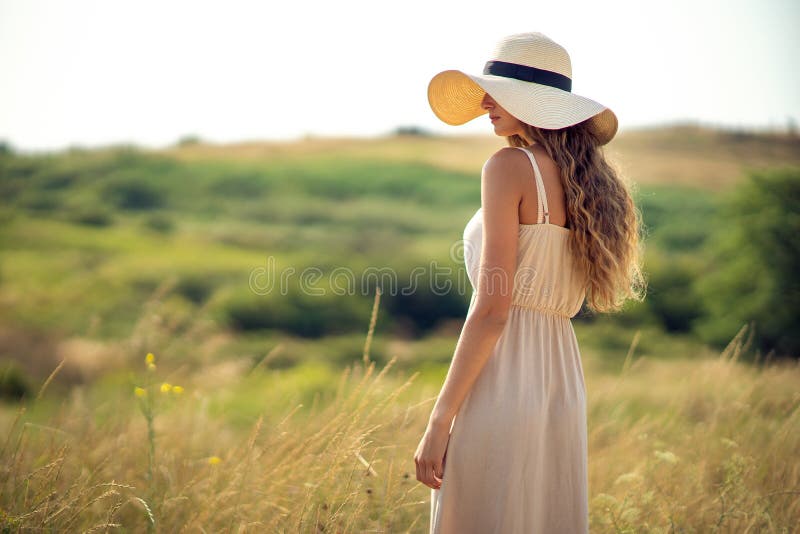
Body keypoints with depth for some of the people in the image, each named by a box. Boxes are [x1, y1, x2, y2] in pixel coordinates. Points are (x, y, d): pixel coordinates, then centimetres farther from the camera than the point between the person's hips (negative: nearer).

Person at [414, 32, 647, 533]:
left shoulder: (510, 166, -9)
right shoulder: (589, 181, 12)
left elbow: (492, 310, -16)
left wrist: (439, 421, -14)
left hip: (503, 384, -8)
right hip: (564, 386, 8)